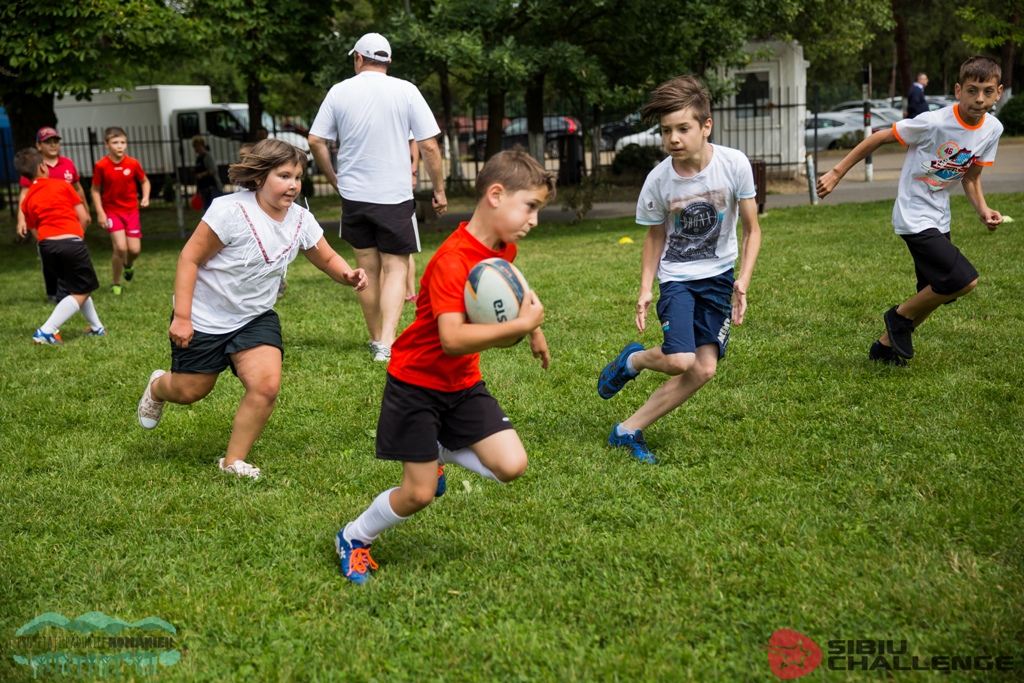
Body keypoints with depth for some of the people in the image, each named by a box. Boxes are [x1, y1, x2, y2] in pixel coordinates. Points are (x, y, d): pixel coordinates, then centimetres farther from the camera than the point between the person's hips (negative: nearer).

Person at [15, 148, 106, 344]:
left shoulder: (27, 200, 15)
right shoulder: (62, 185, 7)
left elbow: (34, 230, 12)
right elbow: (83, 217, 6)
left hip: (46, 245, 5)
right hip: (72, 241, -5)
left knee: (79, 287, 24)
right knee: (81, 292, 3)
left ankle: (97, 327, 27)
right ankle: (46, 331, -10)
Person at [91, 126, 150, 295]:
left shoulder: (133, 163, -7)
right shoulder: (101, 166, -12)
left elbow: (145, 181, 9)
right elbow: (95, 190, -3)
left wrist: (145, 197, -8)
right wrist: (100, 212, -9)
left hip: (131, 210, 2)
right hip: (112, 211, -2)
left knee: (134, 249, -3)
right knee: (120, 248, -15)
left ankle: (128, 264, 36)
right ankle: (115, 284, 6)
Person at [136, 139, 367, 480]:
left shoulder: (301, 219, -7)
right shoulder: (231, 210, -25)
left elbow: (327, 259, 6)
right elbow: (189, 259, -20)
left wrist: (348, 275, -18)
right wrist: (181, 317, -22)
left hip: (255, 317, 4)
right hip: (204, 317, -4)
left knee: (266, 386, -14)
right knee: (190, 391, 9)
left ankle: (233, 461, 6)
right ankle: (157, 386, 49)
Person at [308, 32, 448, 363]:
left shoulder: (339, 91, 2)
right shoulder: (406, 91, -3)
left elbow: (315, 142, 2)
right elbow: (429, 145, -5)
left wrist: (333, 177, 17)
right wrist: (439, 189, 5)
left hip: (353, 196, 3)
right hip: (394, 196, -2)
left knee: (367, 269, 13)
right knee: (395, 268, 2)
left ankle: (376, 340, 24)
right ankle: (386, 344, -13)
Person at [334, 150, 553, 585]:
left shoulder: (503, 249, 0)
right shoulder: (452, 261, -28)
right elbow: (452, 339, -39)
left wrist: (533, 328, 23)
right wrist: (520, 325, -39)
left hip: (463, 385, 7)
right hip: (417, 382, -7)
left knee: (511, 467, -9)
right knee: (419, 494, -3)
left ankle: (440, 451, 19)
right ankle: (353, 539, 25)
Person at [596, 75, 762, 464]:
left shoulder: (734, 165, -15)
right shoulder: (658, 180, -14)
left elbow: (751, 230, -4)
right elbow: (655, 237, 3)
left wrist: (742, 283, -14)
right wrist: (645, 289, -6)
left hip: (718, 275, 2)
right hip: (677, 276, -2)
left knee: (704, 368, -9)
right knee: (680, 360, -22)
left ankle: (629, 431, 3)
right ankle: (633, 360, 14)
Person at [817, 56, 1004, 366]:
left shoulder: (993, 129, -1)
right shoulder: (934, 122, -21)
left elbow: (970, 177, 10)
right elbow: (878, 138, -13)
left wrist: (982, 209, -8)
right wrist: (837, 173, -12)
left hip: (939, 219, 8)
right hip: (914, 217, -8)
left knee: (937, 293, 13)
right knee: (964, 280, -18)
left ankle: (886, 345, 31)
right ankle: (901, 316, 5)